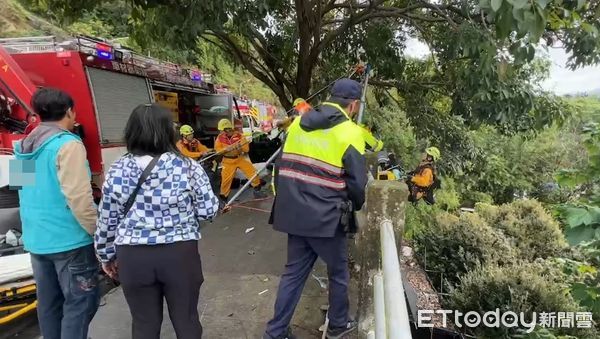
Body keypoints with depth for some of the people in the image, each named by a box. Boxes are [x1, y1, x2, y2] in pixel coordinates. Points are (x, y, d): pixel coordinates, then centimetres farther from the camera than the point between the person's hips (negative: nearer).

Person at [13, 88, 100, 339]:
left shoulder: (24, 147, 11)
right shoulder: (67, 145, -16)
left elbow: (27, 194, 18)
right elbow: (78, 198, -21)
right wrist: (98, 233, -13)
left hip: (36, 239, 8)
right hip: (69, 239, -8)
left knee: (49, 302, 17)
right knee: (80, 301, 1)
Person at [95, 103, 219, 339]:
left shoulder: (117, 170, -2)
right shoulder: (187, 167, -9)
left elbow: (107, 221, 4)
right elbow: (208, 210, -6)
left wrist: (107, 256, 18)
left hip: (132, 256, 2)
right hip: (179, 254, -2)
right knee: (186, 320, 15)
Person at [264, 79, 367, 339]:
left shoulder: (298, 124, 7)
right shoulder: (350, 133, -10)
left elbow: (282, 168, 10)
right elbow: (357, 183, -10)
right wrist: (357, 205, 11)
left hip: (294, 213, 6)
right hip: (326, 218, -5)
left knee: (294, 272, 18)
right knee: (338, 273, 18)